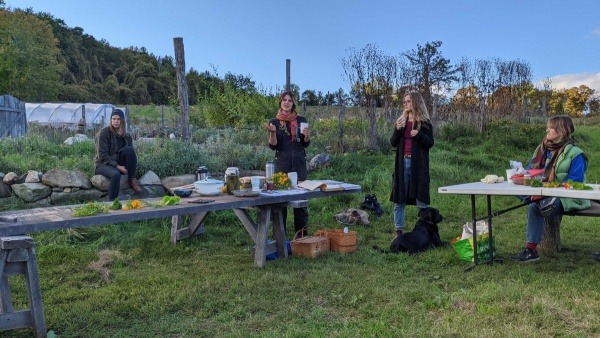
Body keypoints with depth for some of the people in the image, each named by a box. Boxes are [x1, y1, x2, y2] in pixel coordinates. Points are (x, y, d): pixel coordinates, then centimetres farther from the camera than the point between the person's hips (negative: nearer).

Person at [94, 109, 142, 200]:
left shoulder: (126, 136, 7)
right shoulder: (104, 132, -8)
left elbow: (131, 154, 9)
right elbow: (102, 155, -13)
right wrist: (117, 166, -20)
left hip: (119, 164, 4)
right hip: (103, 164, -4)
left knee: (129, 149, -24)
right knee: (116, 174, -39)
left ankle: (132, 180, -18)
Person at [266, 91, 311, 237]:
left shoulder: (301, 120, 7)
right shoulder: (274, 121, 4)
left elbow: (305, 144, 9)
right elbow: (273, 146, -2)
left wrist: (307, 136, -11)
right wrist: (272, 132, -18)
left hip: (299, 162, 1)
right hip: (282, 163, -1)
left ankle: (302, 235, 11)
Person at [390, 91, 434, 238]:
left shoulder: (425, 123, 2)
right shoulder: (400, 121, 12)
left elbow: (430, 143, -3)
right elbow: (393, 143, 8)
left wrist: (419, 134, -19)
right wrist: (398, 129, -9)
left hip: (418, 164, -3)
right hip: (402, 162, 3)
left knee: (421, 199, 0)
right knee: (399, 199, 5)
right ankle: (398, 230, 14)